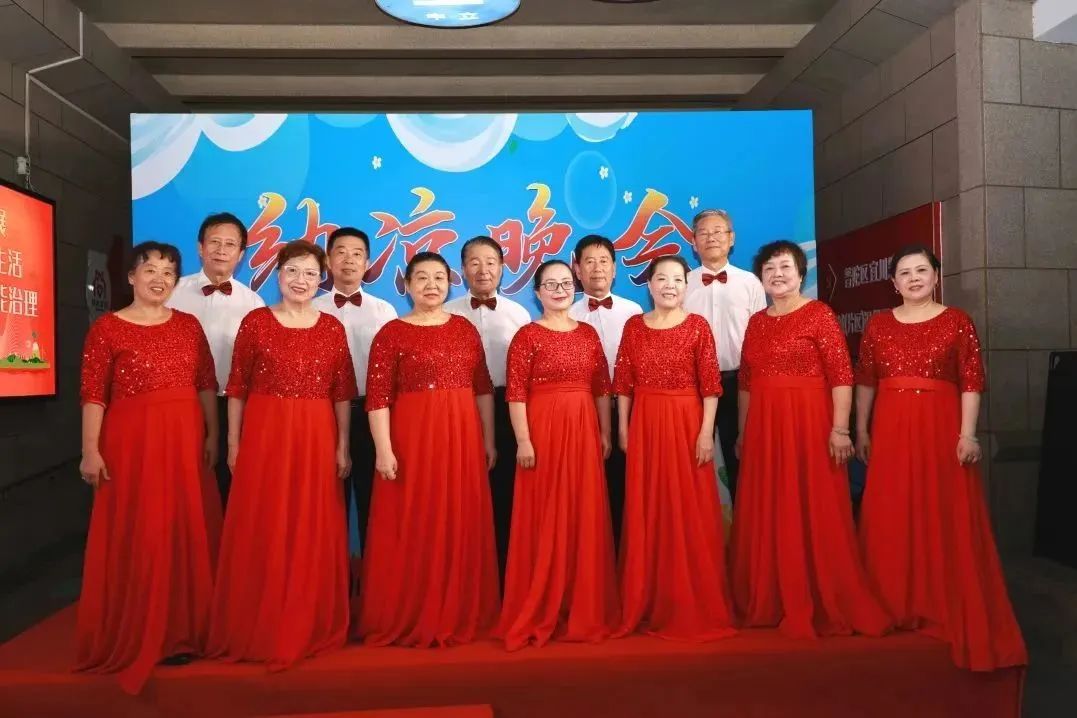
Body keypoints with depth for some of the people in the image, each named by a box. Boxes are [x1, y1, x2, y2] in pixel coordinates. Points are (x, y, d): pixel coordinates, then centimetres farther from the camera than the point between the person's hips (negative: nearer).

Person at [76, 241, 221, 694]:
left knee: (186, 532, 8)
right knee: (135, 538, 2)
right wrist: (90, 450, -11)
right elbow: (93, 395, -6)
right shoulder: (107, 329, -2)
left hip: (185, 439, 4)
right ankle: (135, 636, 17)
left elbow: (207, 384, 9)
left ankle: (181, 632, 23)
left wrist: (212, 435, 3)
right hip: (131, 440, -3)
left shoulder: (188, 325, 9)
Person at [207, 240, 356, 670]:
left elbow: (343, 393, 5)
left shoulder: (332, 328, 6)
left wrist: (342, 447, 1)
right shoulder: (255, 322, 2)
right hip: (263, 437, -1)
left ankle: (313, 629, 22)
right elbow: (237, 388, 1)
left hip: (316, 440, 1)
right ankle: (258, 631, 19)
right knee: (261, 534, 3)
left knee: (313, 534, 6)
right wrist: (234, 444, -2)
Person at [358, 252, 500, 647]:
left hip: (461, 437, 4)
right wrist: (384, 450, -14)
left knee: (460, 528, 9)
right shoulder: (392, 333, -2)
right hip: (411, 437, -3)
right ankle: (406, 620, 19)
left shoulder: (465, 329, 9)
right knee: (411, 529, 3)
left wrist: (488, 439, 8)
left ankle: (460, 616, 25)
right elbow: (378, 396, -7)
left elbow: (483, 388, 11)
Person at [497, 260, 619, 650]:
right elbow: (516, 393, -9)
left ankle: (585, 609, 22)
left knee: (585, 517, 8)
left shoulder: (588, 333, 11)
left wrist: (605, 433, 8)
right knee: (545, 521, 1)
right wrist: (523, 440, -15)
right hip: (543, 431, -4)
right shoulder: (527, 336, -2)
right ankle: (539, 614, 14)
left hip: (583, 432, 4)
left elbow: (602, 388, 12)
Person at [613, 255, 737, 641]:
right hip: (644, 425, 2)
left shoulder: (698, 326, 0)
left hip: (686, 424, -2)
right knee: (647, 515, 7)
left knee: (690, 515, 1)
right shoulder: (634, 326, 6)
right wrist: (623, 427, 3)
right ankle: (647, 606, 20)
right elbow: (624, 383, 7)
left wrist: (706, 432, -11)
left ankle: (694, 608, 14)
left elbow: (710, 385, -5)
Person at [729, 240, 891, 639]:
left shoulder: (820, 314, -4)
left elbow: (842, 375, -11)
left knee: (815, 516, -1)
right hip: (764, 427, 6)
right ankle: (772, 604, 26)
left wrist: (840, 429, -18)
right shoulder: (756, 322, 13)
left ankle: (824, 608, 13)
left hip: (809, 422, -6)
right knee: (768, 519, 12)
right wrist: (742, 433, 14)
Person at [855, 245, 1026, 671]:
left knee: (946, 520, 0)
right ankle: (897, 607, 21)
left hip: (941, 429, -2)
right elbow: (865, 381, 9)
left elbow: (972, 381, -4)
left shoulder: (957, 322, 1)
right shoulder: (878, 325, 8)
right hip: (891, 431, 3)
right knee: (891, 521, 7)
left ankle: (948, 611, 13)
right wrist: (861, 431, 7)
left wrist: (967, 433, -11)